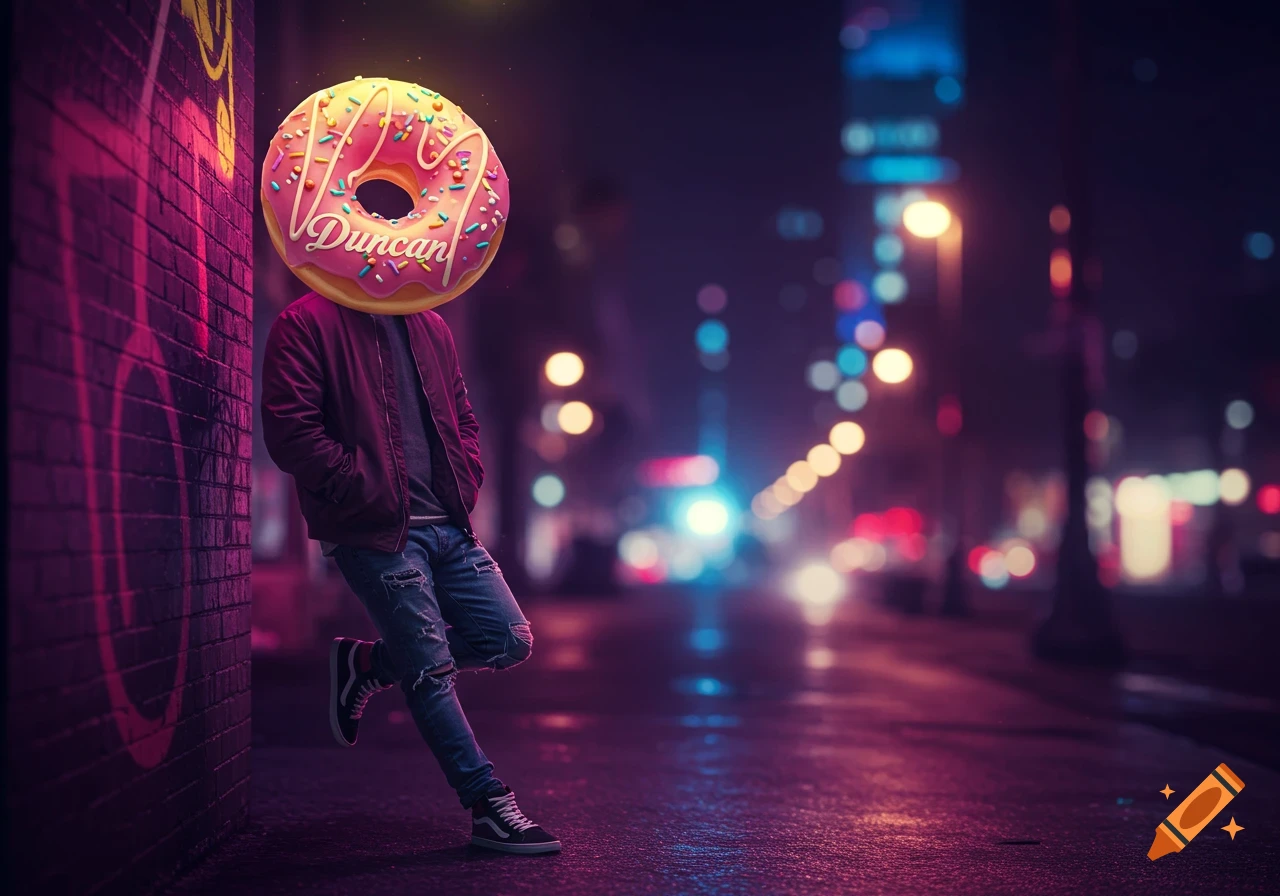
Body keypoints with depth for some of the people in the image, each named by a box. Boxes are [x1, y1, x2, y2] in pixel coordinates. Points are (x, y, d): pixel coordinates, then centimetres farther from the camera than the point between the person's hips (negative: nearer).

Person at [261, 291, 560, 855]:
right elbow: (288, 430, -13)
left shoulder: (429, 327, 17)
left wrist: (465, 480, 7)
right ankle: (490, 808, 7)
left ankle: (368, 665, 20)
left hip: (449, 525, 7)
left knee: (510, 641, 4)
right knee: (431, 670, -3)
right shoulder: (306, 323, -5)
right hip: (375, 533, -7)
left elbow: (462, 417, 25)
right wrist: (362, 488, -15)